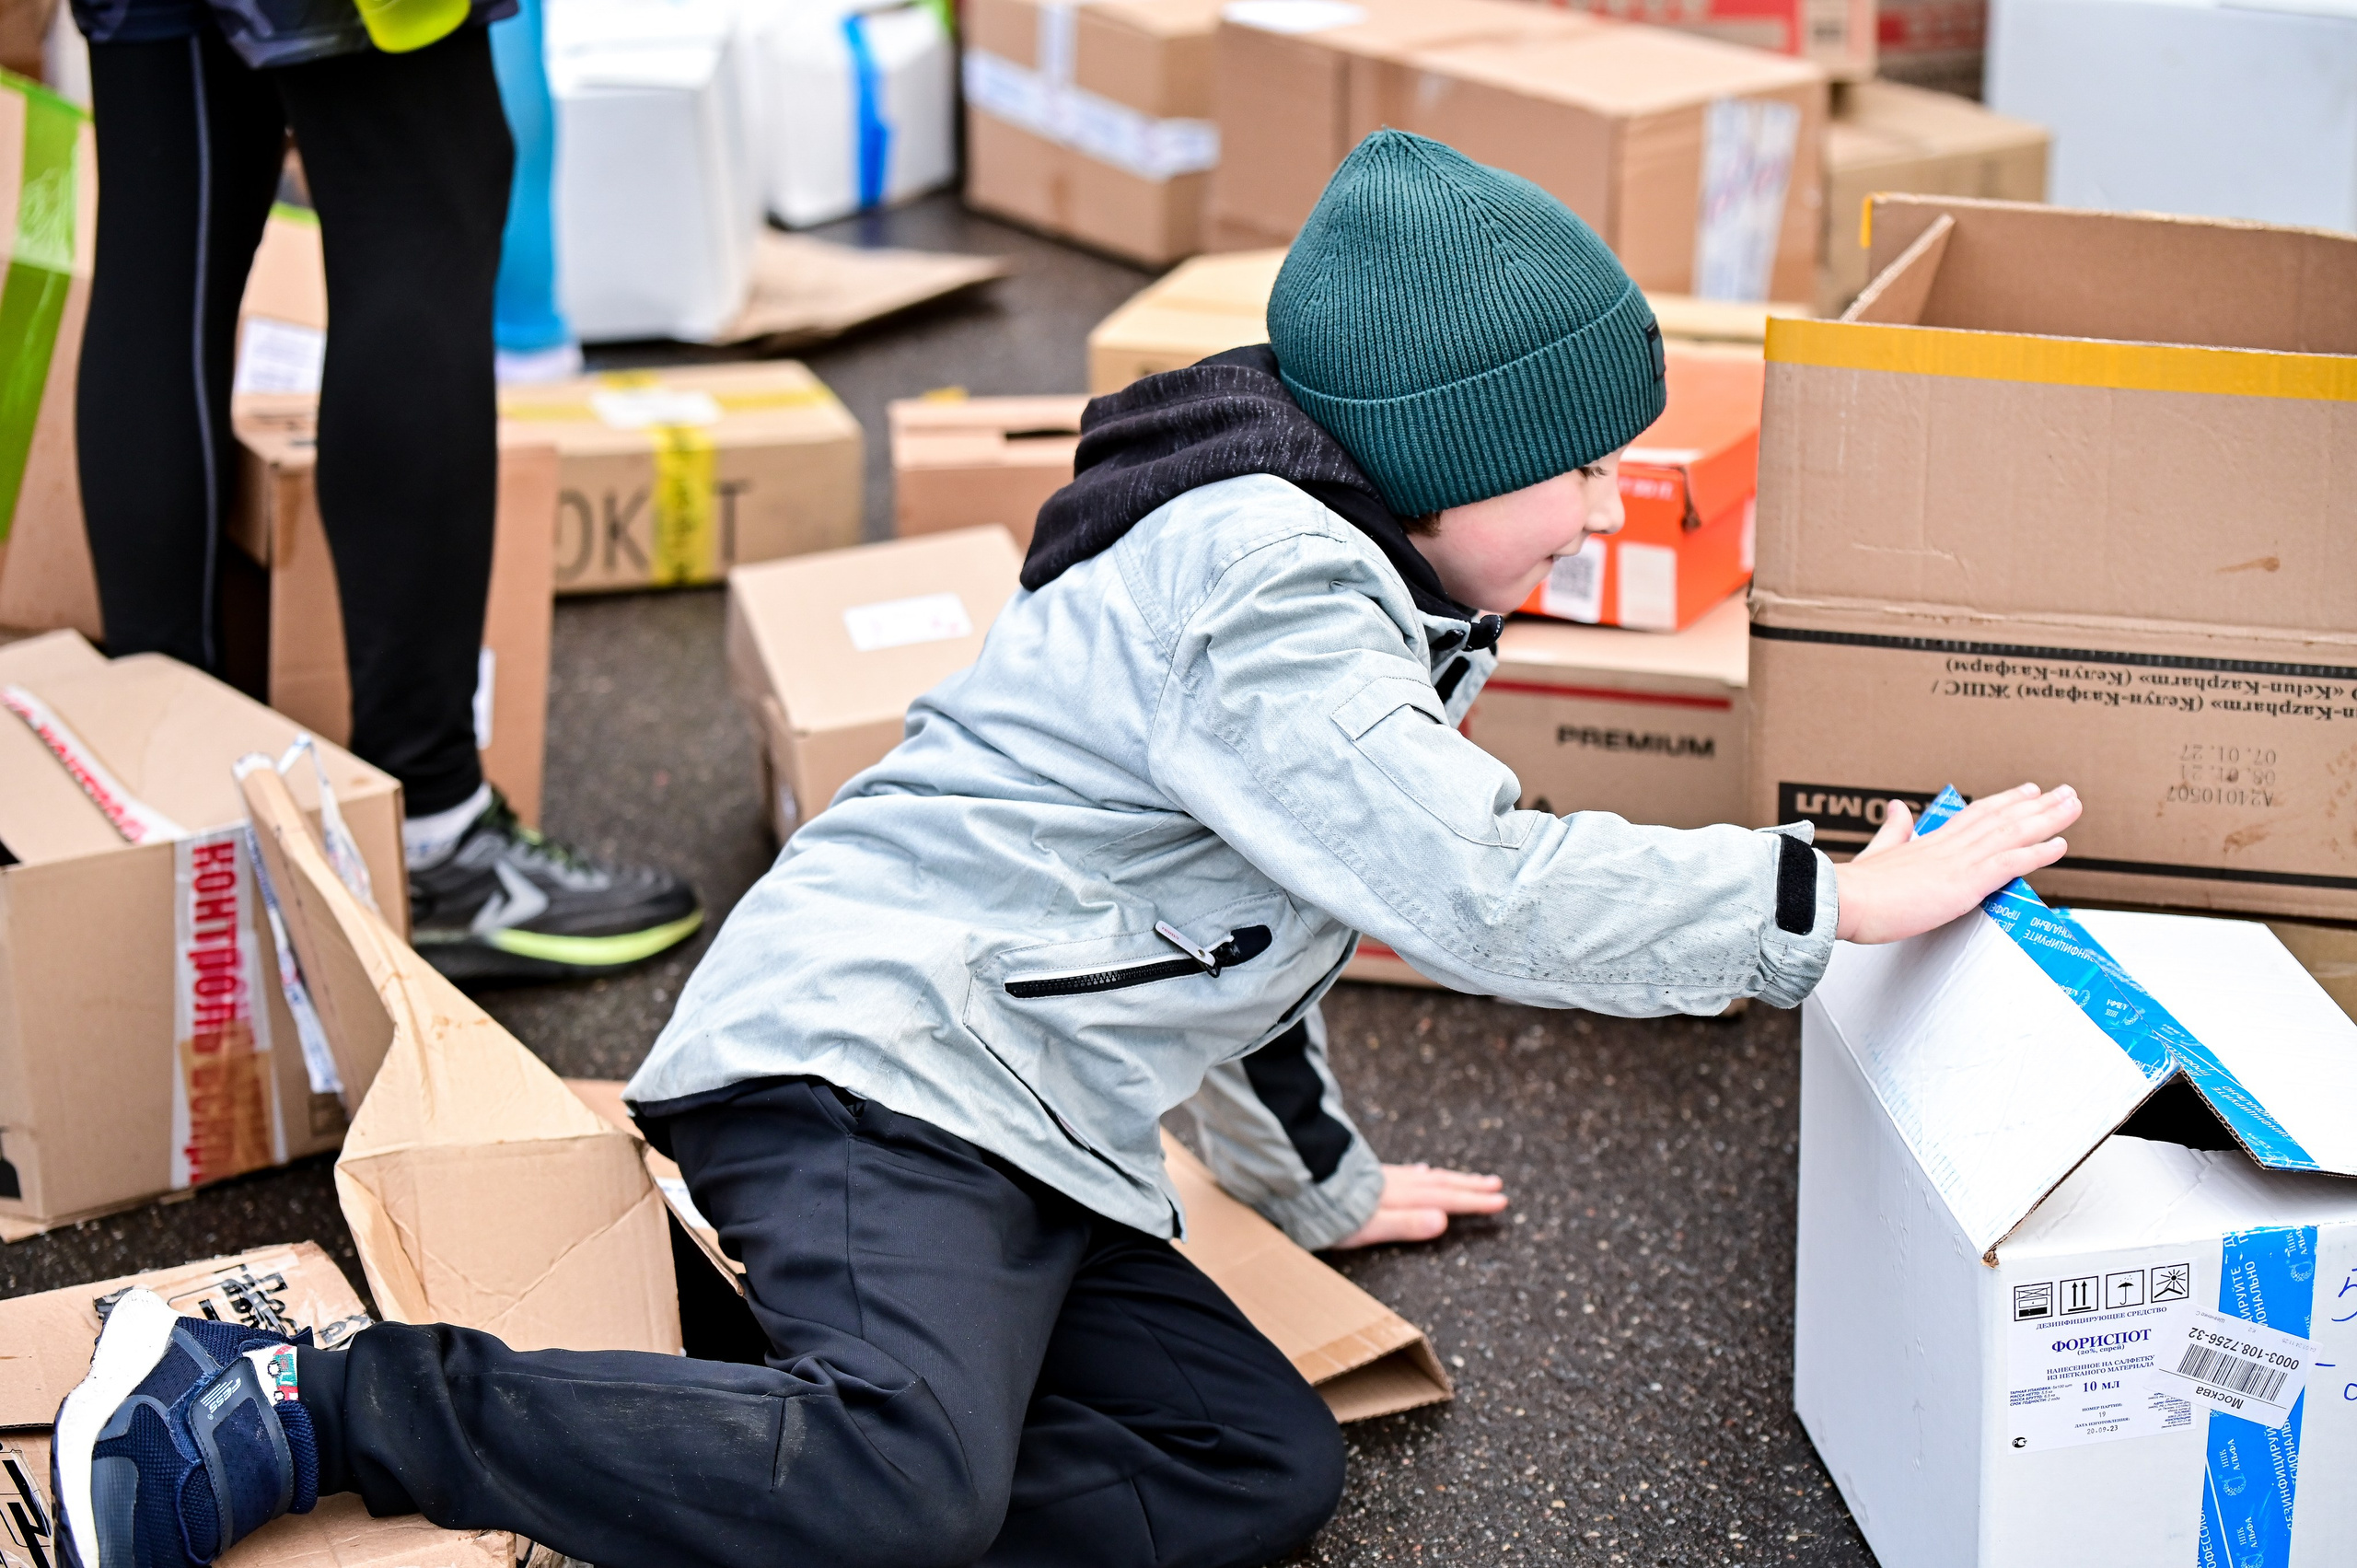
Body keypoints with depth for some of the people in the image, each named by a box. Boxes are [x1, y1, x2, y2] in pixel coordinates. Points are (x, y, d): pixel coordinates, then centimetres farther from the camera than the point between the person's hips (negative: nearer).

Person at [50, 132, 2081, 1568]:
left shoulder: (1334, 584, 21)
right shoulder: (1267, 587, -13)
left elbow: (1258, 919, 31)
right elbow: (1485, 893, -22)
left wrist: (1320, 1176, 38)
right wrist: (1843, 897, -15)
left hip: (1035, 1131, 11)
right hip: (880, 1063, -11)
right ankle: (300, 1404, -19)